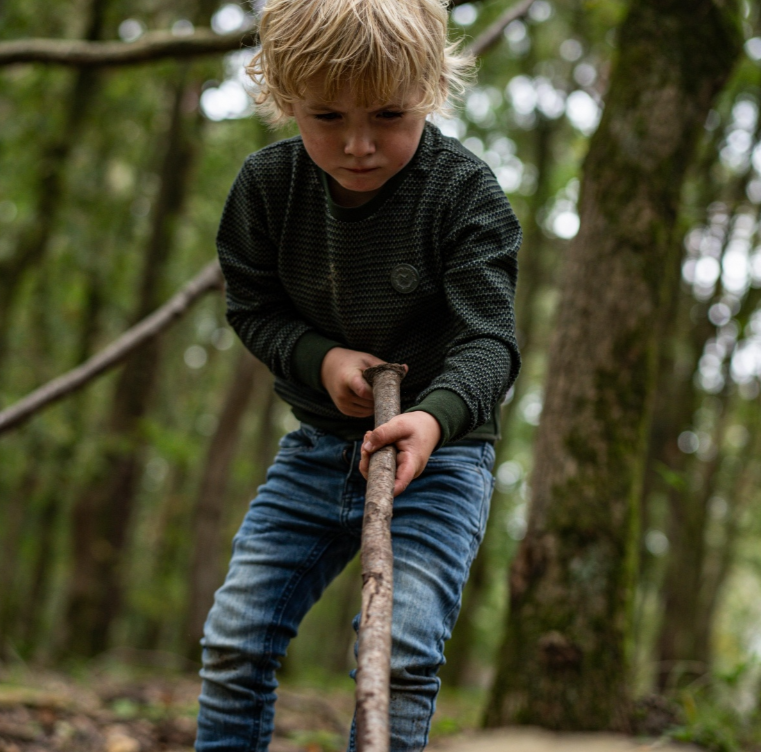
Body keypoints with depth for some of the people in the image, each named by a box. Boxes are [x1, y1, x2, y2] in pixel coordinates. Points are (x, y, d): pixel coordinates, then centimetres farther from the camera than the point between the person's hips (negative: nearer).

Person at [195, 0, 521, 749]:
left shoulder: (465, 192, -18)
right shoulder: (268, 183, -8)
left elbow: (487, 340, -22)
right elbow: (252, 306, 4)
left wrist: (436, 415, -43)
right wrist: (320, 358, -16)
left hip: (439, 444, -4)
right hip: (318, 443, 4)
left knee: (399, 647, -17)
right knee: (233, 635, 3)